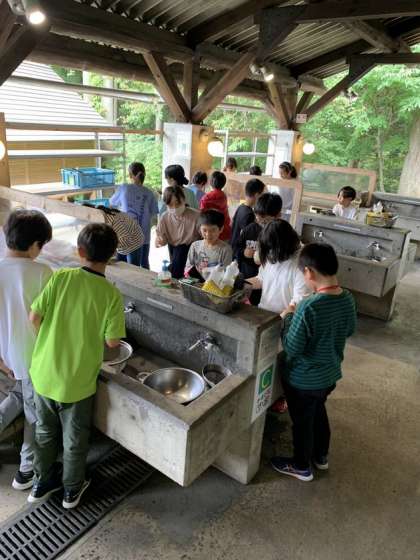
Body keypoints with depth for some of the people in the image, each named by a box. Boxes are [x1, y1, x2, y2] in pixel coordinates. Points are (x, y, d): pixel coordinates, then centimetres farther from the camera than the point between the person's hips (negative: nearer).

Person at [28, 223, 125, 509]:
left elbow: (34, 317, -10)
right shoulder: (111, 294, -16)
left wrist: (52, 339, 9)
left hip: (44, 372, 3)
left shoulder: (61, 277, -11)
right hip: (77, 380, -2)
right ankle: (73, 488, 39)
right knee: (75, 438, 20)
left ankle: (43, 482, 45)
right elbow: (112, 341, -14)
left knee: (45, 431, 25)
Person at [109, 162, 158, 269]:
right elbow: (154, 216, 0)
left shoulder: (123, 188, -1)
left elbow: (112, 202, 14)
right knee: (144, 265, 13)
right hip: (143, 236, 1)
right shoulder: (149, 194, -1)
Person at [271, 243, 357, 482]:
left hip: (304, 380, -7)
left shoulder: (309, 307, -33)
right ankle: (321, 456, 50)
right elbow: (350, 330, 9)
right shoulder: (348, 299, -9)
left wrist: (289, 317, -14)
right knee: (319, 412, 29)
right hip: (331, 374, 7)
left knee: (303, 422, 16)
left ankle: (301, 467, 38)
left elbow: (292, 348, -26)